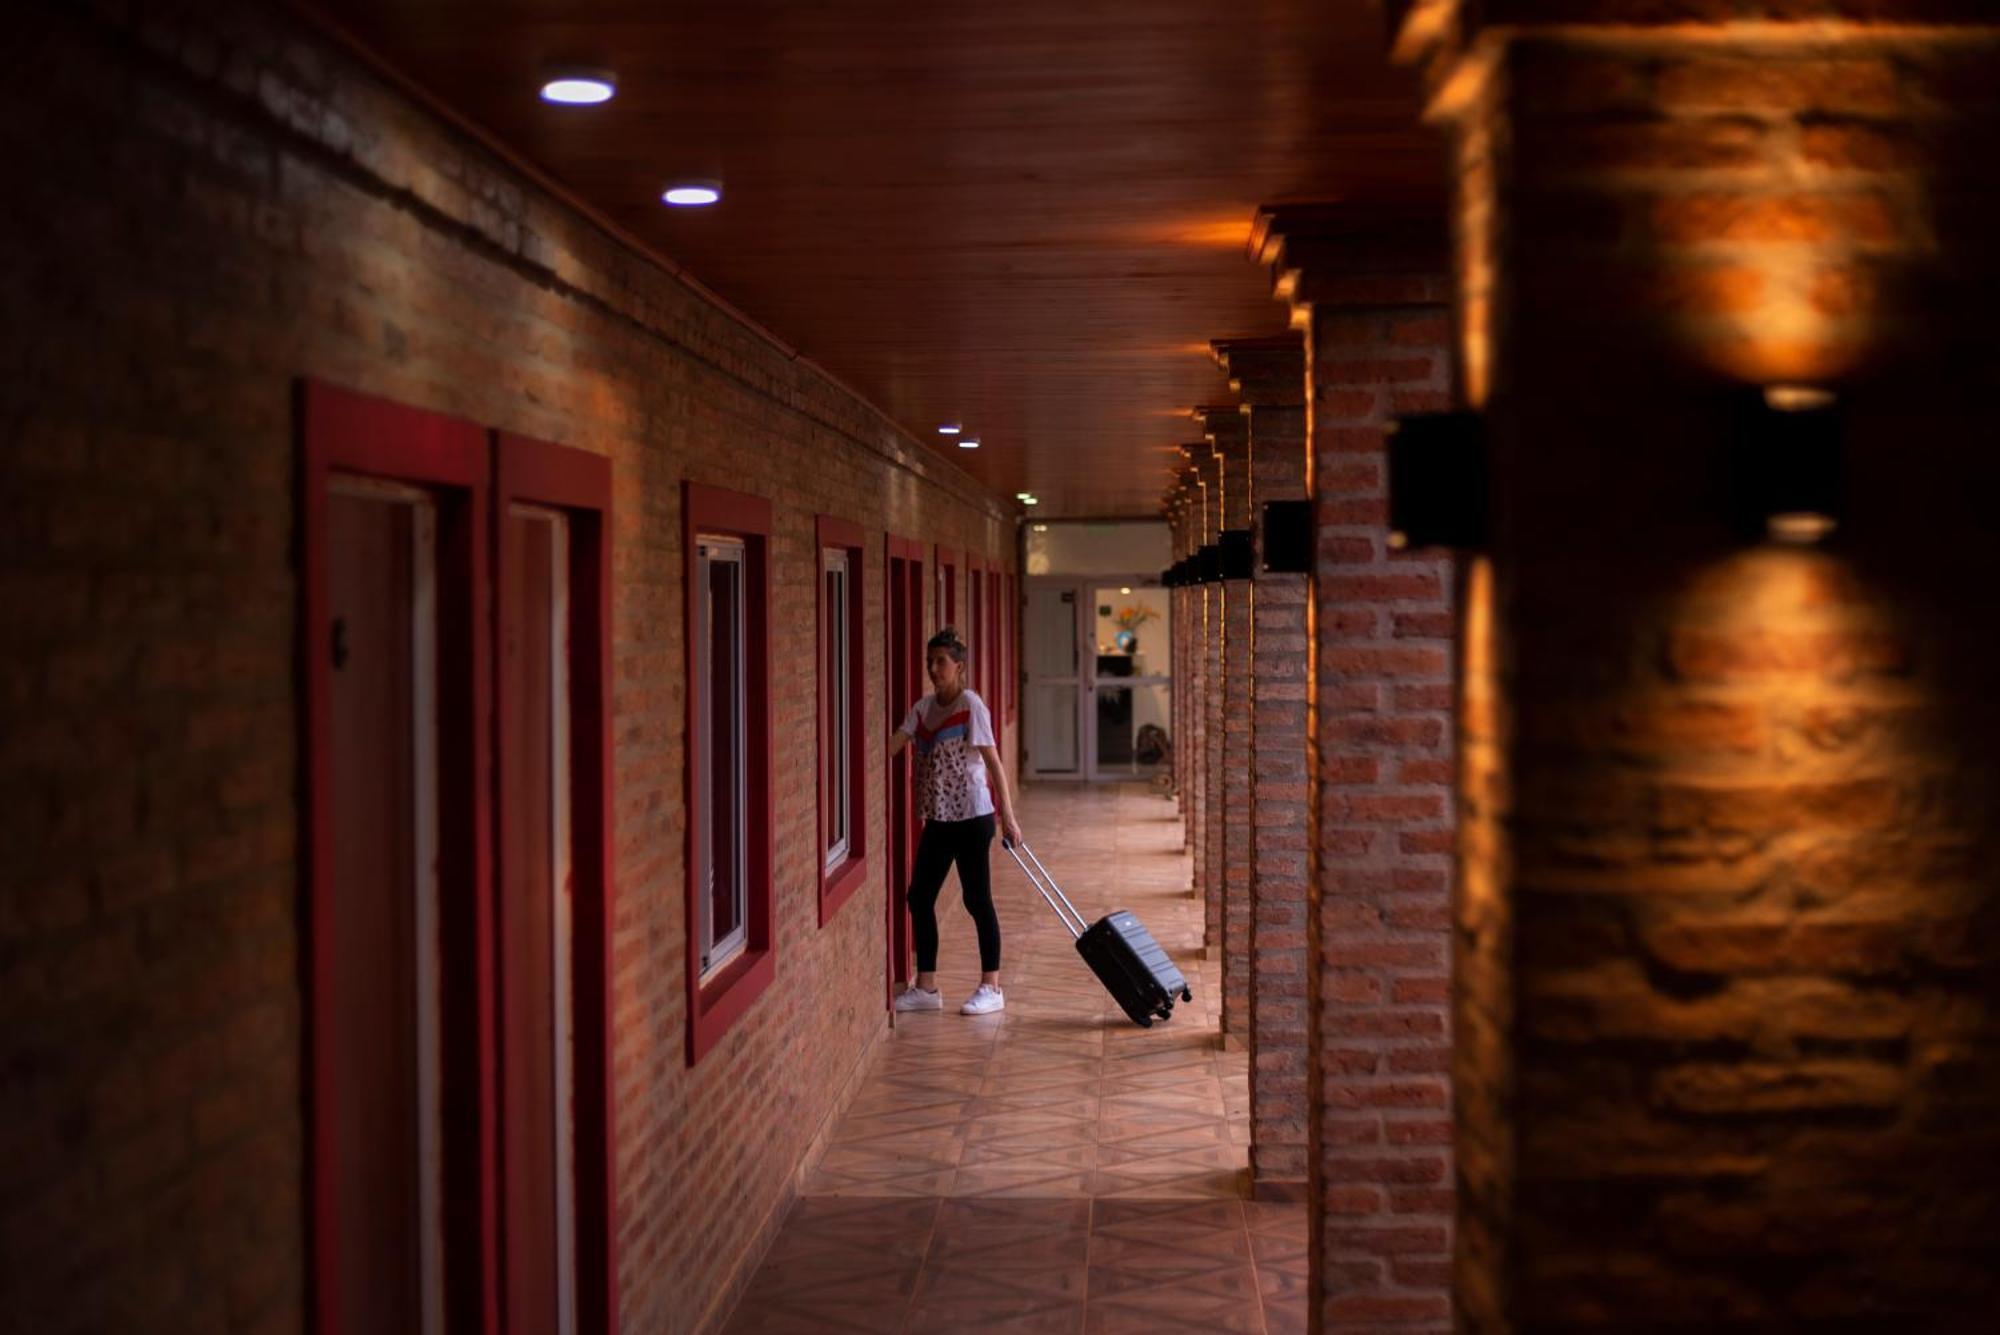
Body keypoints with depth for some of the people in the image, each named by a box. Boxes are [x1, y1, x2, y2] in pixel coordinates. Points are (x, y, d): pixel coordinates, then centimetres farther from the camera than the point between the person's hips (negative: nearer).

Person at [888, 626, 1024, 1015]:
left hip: (971, 815, -7)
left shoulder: (970, 704, -11)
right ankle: (925, 987, 16)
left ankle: (990, 988, 10)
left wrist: (1007, 815, -17)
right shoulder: (923, 708, 9)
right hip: (938, 818, 7)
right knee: (920, 896, 7)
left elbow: (993, 761, -14)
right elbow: (894, 744, -1)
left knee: (976, 898, 0)